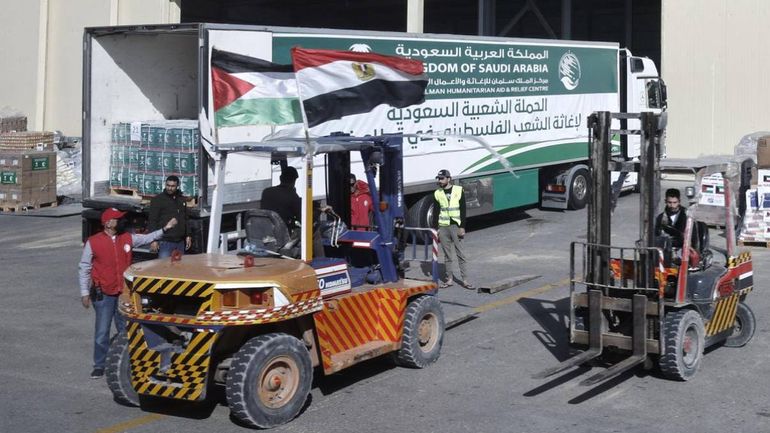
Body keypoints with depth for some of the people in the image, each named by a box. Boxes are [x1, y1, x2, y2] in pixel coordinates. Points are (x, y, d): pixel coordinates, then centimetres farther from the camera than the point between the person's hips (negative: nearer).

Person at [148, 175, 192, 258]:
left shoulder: (182, 200, 15)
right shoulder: (157, 200, -3)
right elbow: (152, 221, -7)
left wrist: (188, 235, 15)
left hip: (180, 242, 6)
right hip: (165, 242, -6)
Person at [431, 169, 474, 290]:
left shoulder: (459, 190, -1)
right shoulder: (437, 193, 7)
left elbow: (463, 210, -2)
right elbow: (436, 213, 10)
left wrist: (462, 227, -8)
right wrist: (435, 229, 5)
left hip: (456, 226, -3)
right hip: (443, 227, 3)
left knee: (460, 254, -3)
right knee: (447, 255, 7)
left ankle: (465, 280, -1)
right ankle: (450, 279, 13)